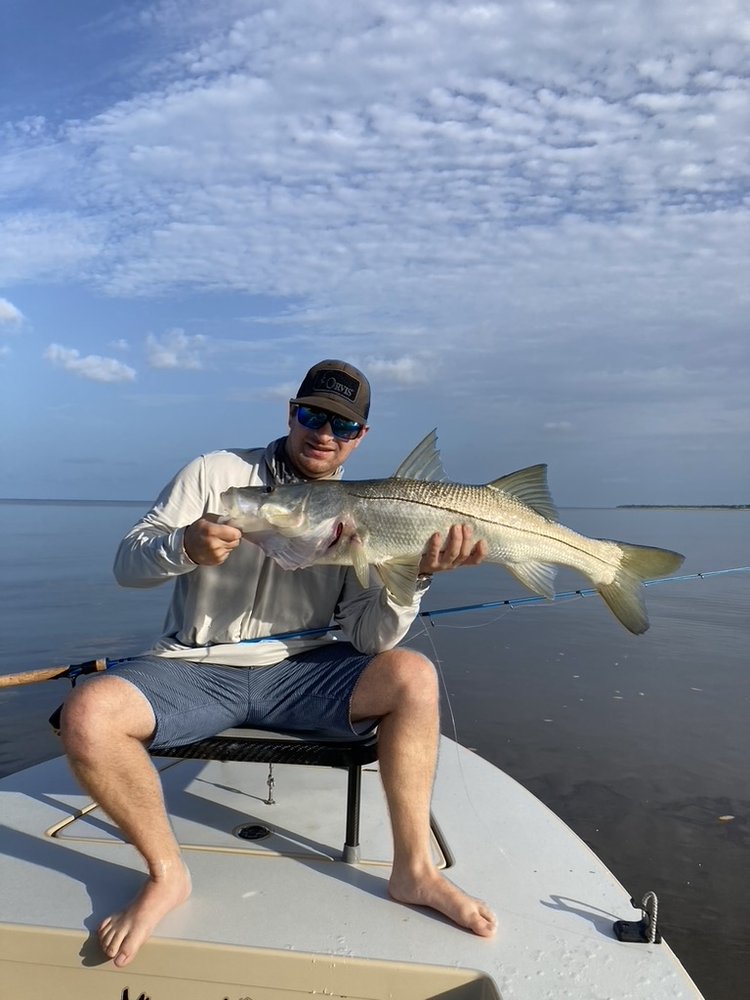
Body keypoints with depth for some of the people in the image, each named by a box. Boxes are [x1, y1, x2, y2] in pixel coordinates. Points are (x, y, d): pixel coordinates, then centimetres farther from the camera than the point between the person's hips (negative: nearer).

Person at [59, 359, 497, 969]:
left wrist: (415, 576, -24)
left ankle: (413, 870, -7)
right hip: (196, 669, -1)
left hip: (298, 671, 1)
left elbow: (369, 638, -6)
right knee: (87, 715, -27)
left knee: (412, 675, -22)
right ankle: (166, 872, -3)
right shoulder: (216, 473, -1)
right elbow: (127, 564, -5)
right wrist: (183, 547, -27)